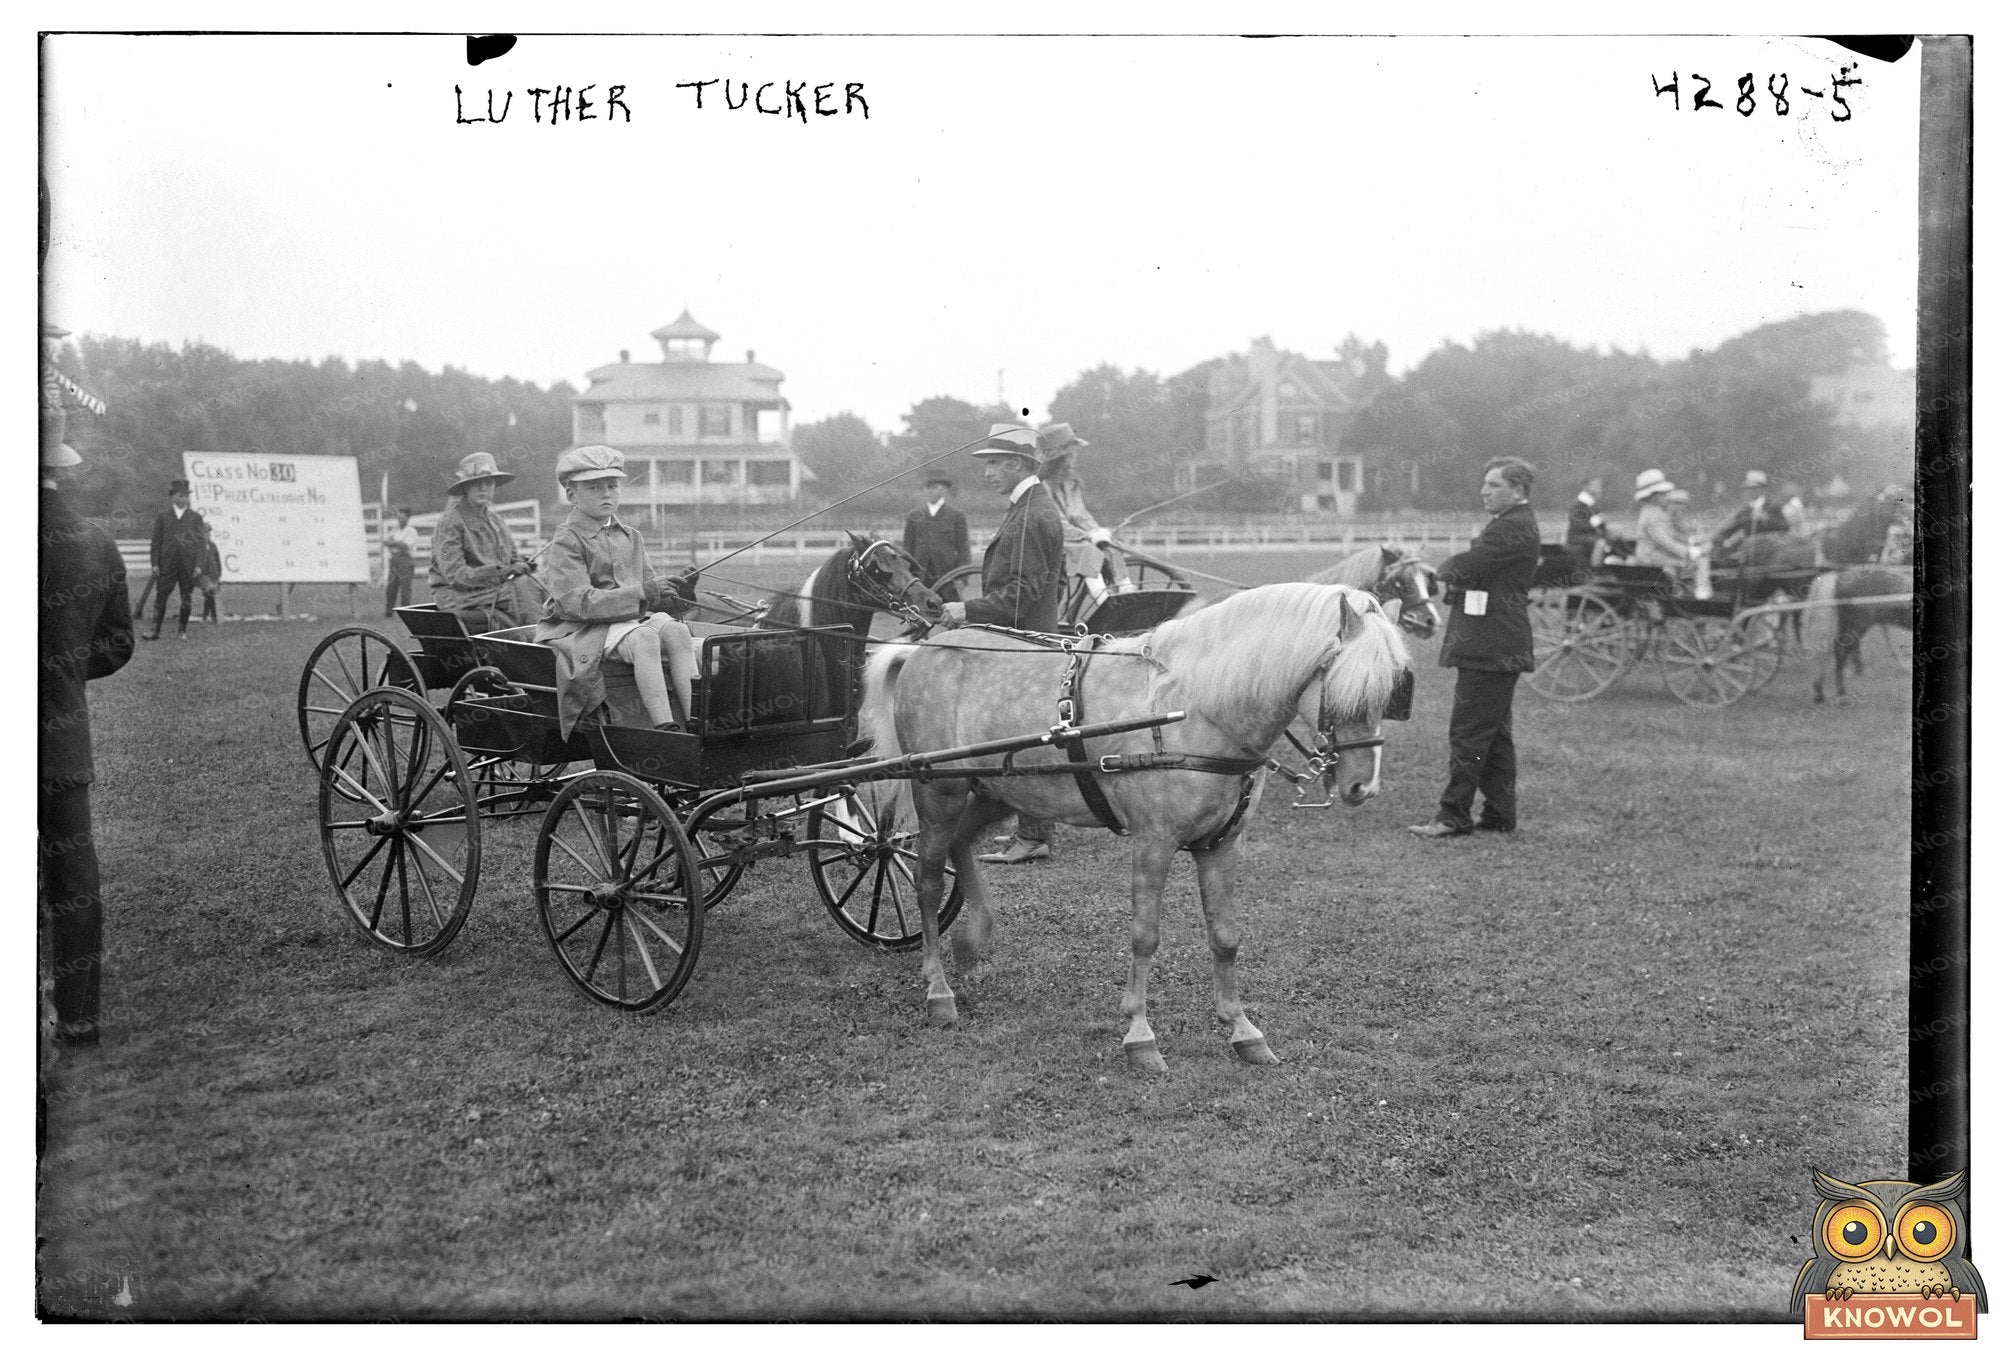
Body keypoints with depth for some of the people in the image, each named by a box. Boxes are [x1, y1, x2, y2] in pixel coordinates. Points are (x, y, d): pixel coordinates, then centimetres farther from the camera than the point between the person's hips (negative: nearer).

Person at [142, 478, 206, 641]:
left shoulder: (196, 517, 7)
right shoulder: (162, 517, 9)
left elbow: (201, 542, 4)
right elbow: (156, 541, 7)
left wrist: (199, 565, -5)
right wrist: (155, 563, -1)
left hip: (188, 565, 0)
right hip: (167, 564, 0)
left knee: (186, 598, 3)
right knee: (161, 596, -4)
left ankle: (182, 631, 11)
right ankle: (155, 631, -3)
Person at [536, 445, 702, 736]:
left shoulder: (630, 538, 18)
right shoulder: (566, 542, -5)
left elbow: (649, 595, 17)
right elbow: (577, 601, -19)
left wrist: (676, 590, -7)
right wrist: (639, 594, -24)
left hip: (633, 619, 6)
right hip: (582, 628, -6)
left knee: (677, 630, -24)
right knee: (644, 638, -35)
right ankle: (664, 728, -43)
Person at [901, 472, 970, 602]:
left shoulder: (956, 516, 5)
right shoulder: (913, 517, 11)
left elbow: (962, 548, 4)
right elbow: (907, 548, 12)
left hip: (947, 575, -2)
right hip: (920, 575, 2)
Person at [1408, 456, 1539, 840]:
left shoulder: (1514, 527, -16)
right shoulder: (1510, 524, 19)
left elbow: (1467, 566, -21)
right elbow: (1471, 572, 18)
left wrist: (1446, 569, 0)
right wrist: (1455, 572, -2)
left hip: (1489, 648, -11)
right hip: (1494, 646, 11)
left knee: (1469, 733, -7)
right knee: (1494, 733, 14)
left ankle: (1454, 816, -3)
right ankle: (1501, 814, 21)